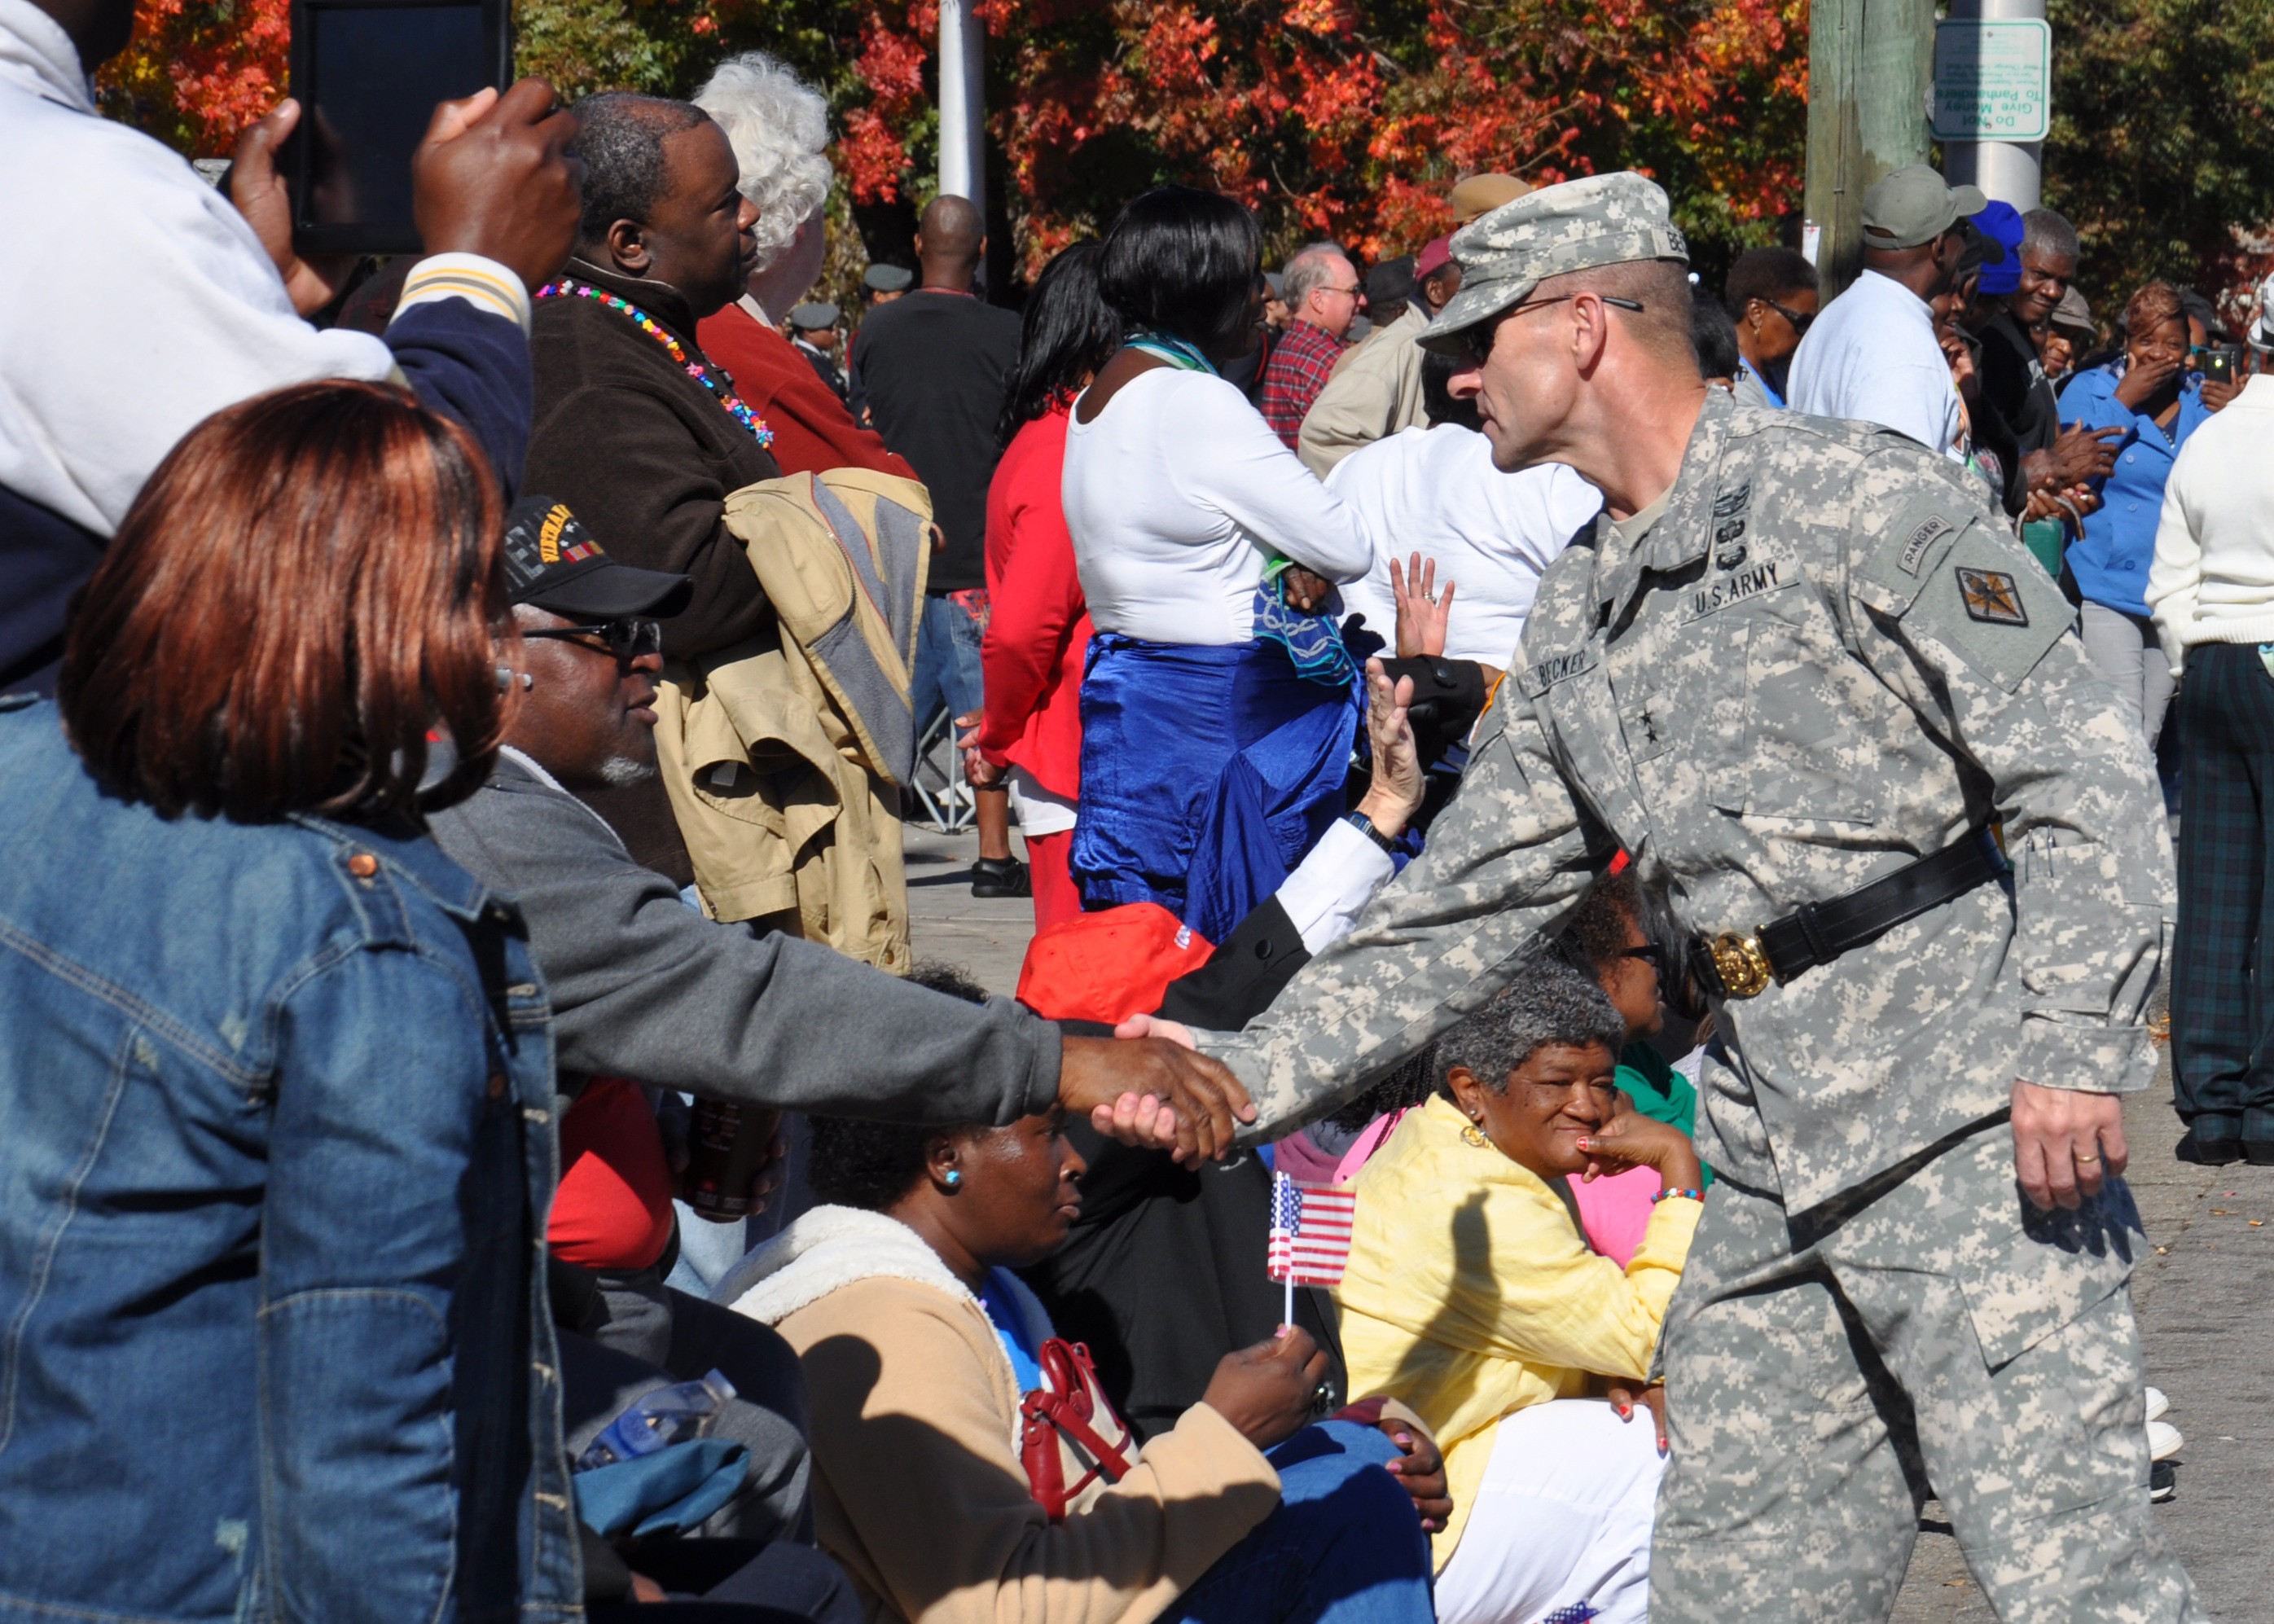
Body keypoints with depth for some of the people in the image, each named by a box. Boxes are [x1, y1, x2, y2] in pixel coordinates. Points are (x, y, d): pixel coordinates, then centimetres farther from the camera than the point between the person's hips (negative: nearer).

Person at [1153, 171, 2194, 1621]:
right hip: (1773, 1163, 8)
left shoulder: (1864, 503, -6)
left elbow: (2086, 781, -9)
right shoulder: (1580, 617, 18)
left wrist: (2078, 1052, -19)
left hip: (1974, 1131, -8)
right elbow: (1462, 911, 20)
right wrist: (1246, 1078, 13)